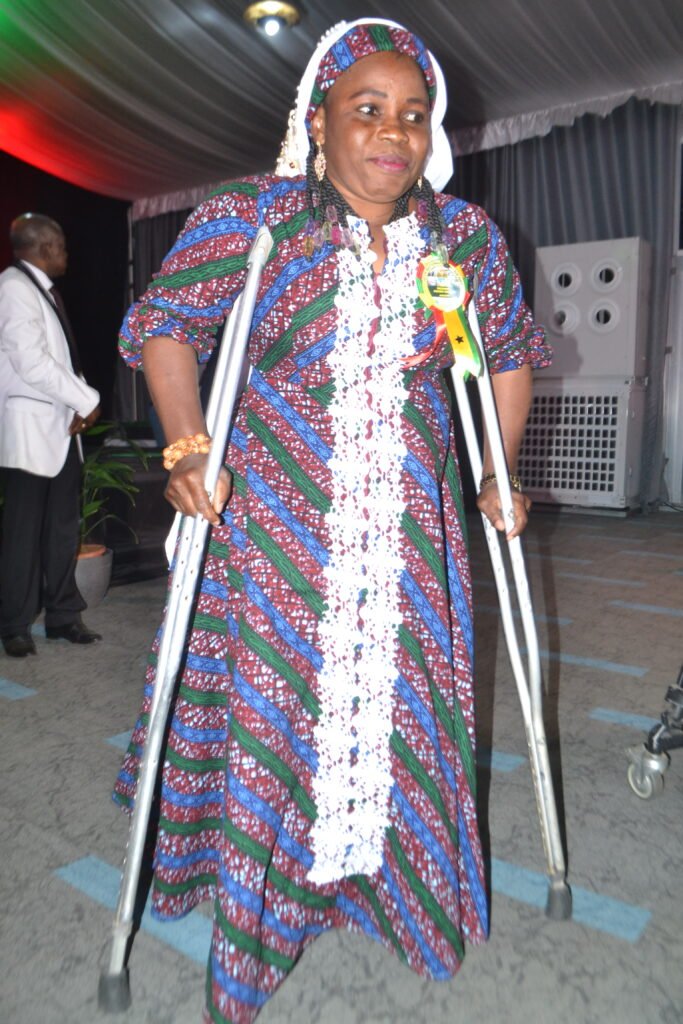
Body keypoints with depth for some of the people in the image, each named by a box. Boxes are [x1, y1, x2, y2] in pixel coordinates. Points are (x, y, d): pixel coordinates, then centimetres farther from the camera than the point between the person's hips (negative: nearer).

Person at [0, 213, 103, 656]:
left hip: (61, 426, 9)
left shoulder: (42, 289, 16)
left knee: (63, 525, 10)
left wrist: (78, 404, 0)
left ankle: (63, 615, 19)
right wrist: (87, 401, -12)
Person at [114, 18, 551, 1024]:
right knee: (269, 711, 3)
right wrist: (185, 444, -12)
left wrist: (498, 476, 12)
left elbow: (513, 351, 17)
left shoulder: (467, 237, 5)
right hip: (276, 527, -2)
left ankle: (393, 878, 39)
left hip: (408, 540, 3)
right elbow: (163, 322, 2)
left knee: (403, 707, 10)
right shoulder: (251, 219, -4)